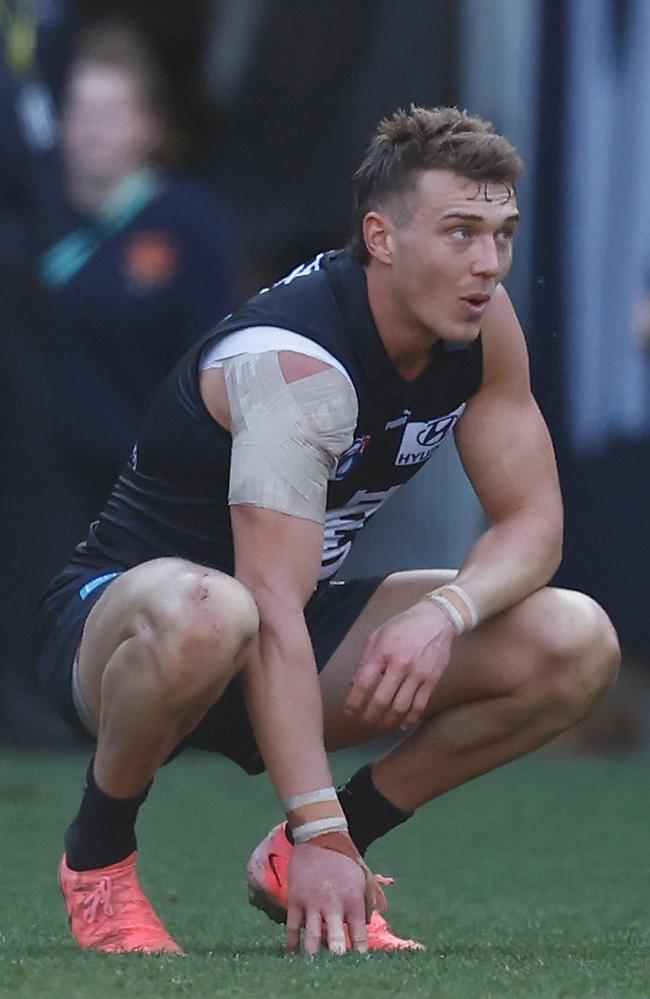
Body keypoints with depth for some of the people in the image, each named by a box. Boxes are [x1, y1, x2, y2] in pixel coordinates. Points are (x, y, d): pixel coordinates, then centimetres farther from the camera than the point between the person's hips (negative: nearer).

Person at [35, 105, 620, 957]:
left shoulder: (481, 323, -7)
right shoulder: (292, 361, -30)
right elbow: (273, 610, -36)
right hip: (119, 608, -7)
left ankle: (295, 864, 2)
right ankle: (98, 857, -14)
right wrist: (321, 835, -42)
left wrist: (445, 612, -27)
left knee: (576, 643, -12)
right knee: (203, 617, -45)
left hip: (309, 634, 7)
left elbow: (533, 521, -3)